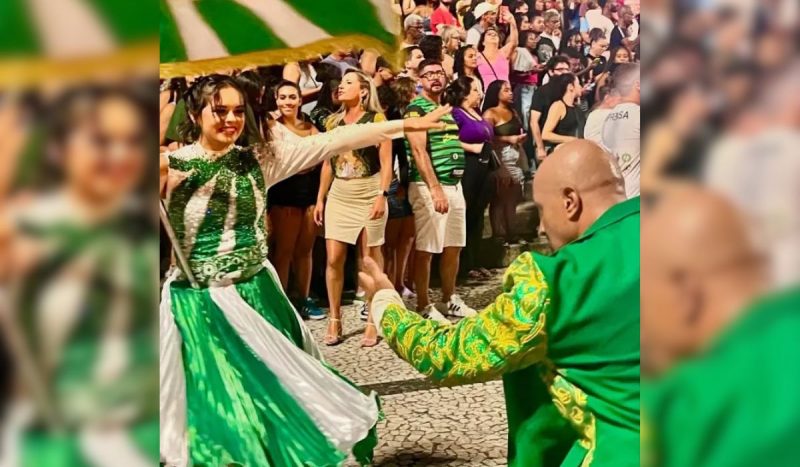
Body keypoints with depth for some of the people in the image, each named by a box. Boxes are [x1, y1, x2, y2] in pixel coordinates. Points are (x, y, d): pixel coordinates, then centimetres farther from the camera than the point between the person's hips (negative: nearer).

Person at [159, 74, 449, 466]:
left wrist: (405, 125, -7)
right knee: (215, 407, 3)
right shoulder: (170, 166, -9)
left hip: (257, 295, 4)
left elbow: (330, 142, -4)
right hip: (199, 305, -3)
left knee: (279, 397, 13)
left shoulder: (258, 159, 0)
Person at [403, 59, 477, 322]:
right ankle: (424, 306, 5)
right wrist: (435, 188, -22)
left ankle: (449, 299, 25)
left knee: (453, 246, 12)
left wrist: (452, 185, 14)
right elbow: (419, 151, -16)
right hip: (429, 187, -8)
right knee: (426, 249, -2)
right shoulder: (416, 108, -7)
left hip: (455, 184, 8)